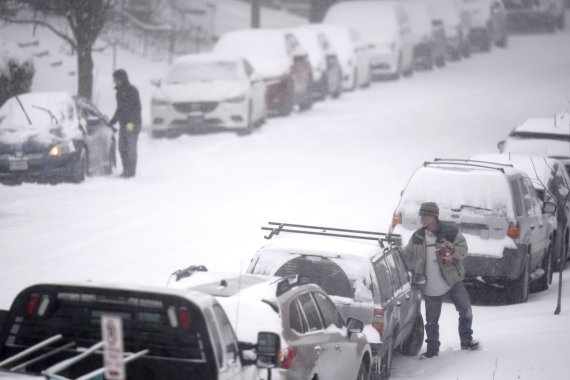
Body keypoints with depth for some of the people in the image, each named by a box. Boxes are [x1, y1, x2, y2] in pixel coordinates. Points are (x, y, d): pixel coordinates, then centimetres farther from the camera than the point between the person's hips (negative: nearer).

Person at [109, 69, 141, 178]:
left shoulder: (132, 90, -11)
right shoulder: (120, 91, 15)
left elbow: (137, 108, -16)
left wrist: (132, 122, -23)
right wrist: (112, 122, 24)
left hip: (132, 124, -9)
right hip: (123, 124, 9)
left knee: (131, 148, -6)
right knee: (122, 148, 9)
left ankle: (131, 171, -2)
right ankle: (126, 170, 16)